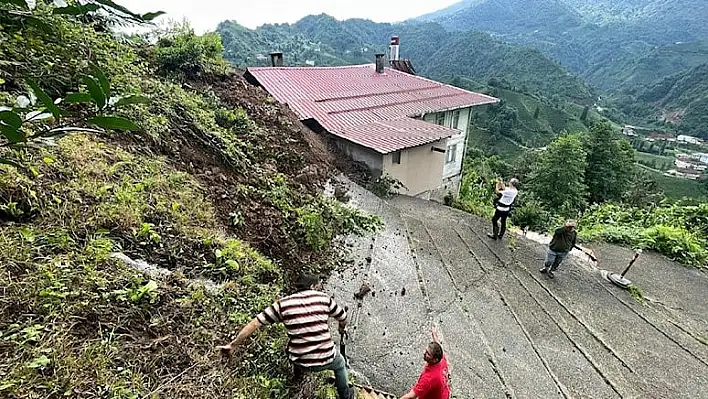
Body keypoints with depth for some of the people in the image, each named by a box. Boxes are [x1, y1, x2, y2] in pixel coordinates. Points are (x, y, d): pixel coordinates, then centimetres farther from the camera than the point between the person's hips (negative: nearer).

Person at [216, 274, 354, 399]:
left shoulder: (283, 304, -4)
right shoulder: (324, 297, -4)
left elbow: (255, 323, -3)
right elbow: (343, 318, 9)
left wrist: (233, 345, 9)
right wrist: (342, 328, 33)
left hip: (300, 362, 2)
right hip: (326, 359, -1)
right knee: (340, 364, 35)